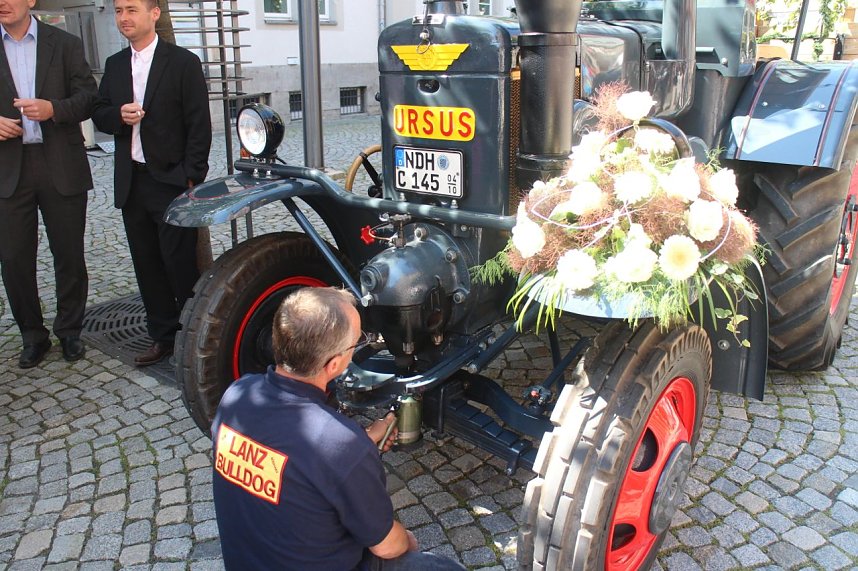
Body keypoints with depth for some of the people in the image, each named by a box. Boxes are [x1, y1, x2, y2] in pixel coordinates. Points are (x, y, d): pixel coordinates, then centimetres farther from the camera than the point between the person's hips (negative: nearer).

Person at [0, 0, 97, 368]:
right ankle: (33, 336, 19)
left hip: (61, 166, -1)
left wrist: (53, 108, -18)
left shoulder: (65, 44, 5)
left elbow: (89, 96, 0)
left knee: (69, 255, 6)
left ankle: (70, 331, 23)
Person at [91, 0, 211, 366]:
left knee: (181, 264, -4)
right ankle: (162, 336, 22)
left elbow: (199, 125, -8)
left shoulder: (183, 62, -4)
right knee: (147, 265, 10)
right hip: (131, 183, 6)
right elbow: (99, 114, 15)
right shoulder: (114, 65, 14)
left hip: (171, 182, -6)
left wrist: (192, 179, -14)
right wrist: (119, 116, -9)